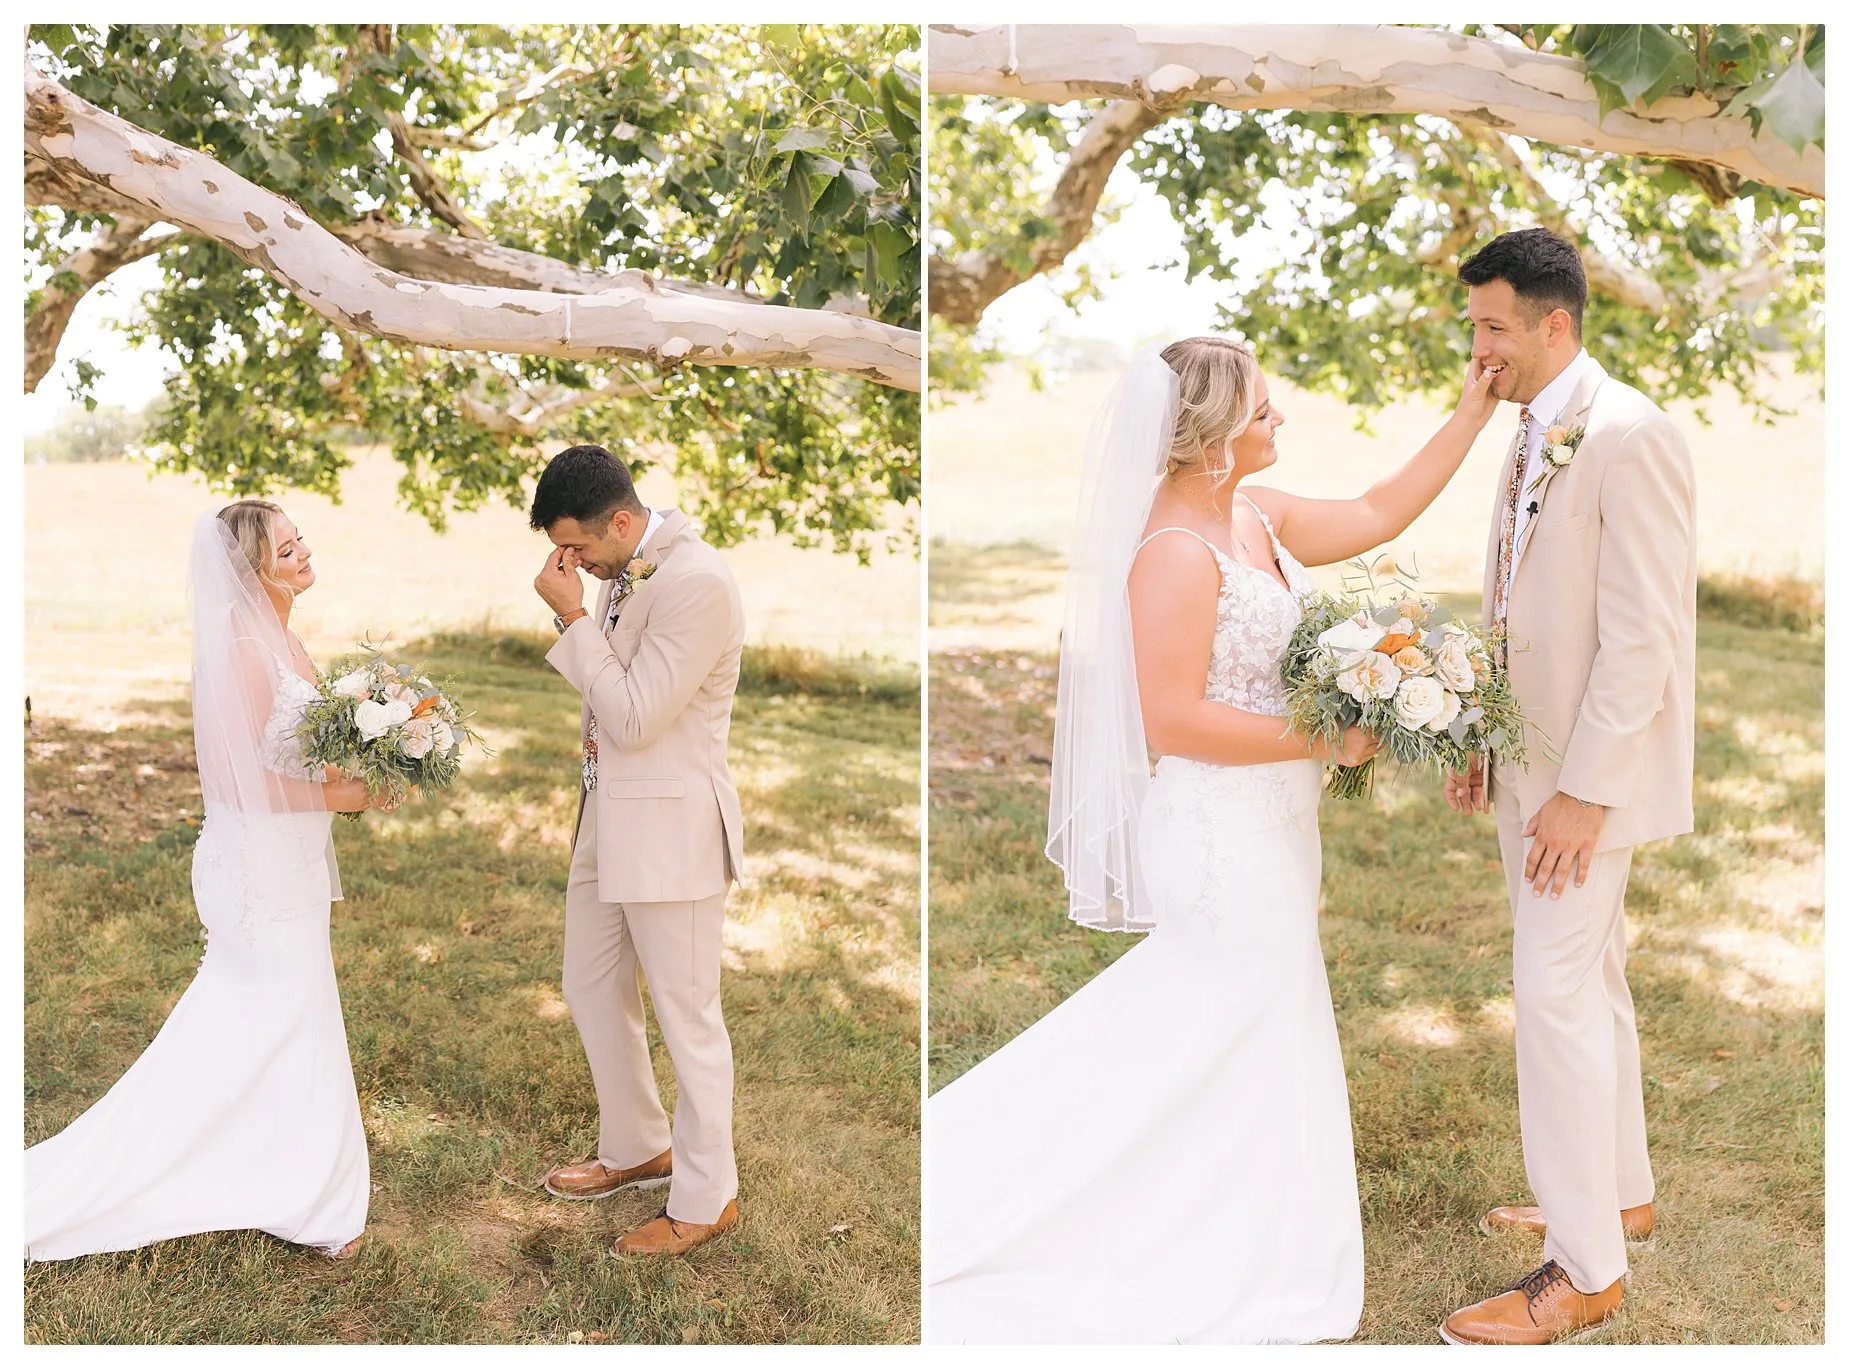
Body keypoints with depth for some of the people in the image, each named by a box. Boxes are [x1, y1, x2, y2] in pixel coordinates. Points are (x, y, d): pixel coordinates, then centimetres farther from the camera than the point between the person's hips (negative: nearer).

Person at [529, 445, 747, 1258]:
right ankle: (638, 1150, 40)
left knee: (686, 1016, 3)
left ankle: (706, 1201, 19)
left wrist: (574, 616, -19)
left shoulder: (697, 583, -22)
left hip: (671, 827, -10)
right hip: (608, 818, 10)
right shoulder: (622, 571, 7)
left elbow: (633, 717, -22)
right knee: (591, 990, 20)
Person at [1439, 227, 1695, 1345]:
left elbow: (1641, 636, -21)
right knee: (1593, 982, 19)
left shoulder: (1630, 435, -18)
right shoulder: (1533, 437, 11)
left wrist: (1584, 791, -21)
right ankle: (1622, 1195, 36)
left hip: (1591, 770, -9)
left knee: (1557, 996, -6)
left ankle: (1584, 1274, 6)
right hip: (1534, 759, 9)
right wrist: (1483, 745, 14)